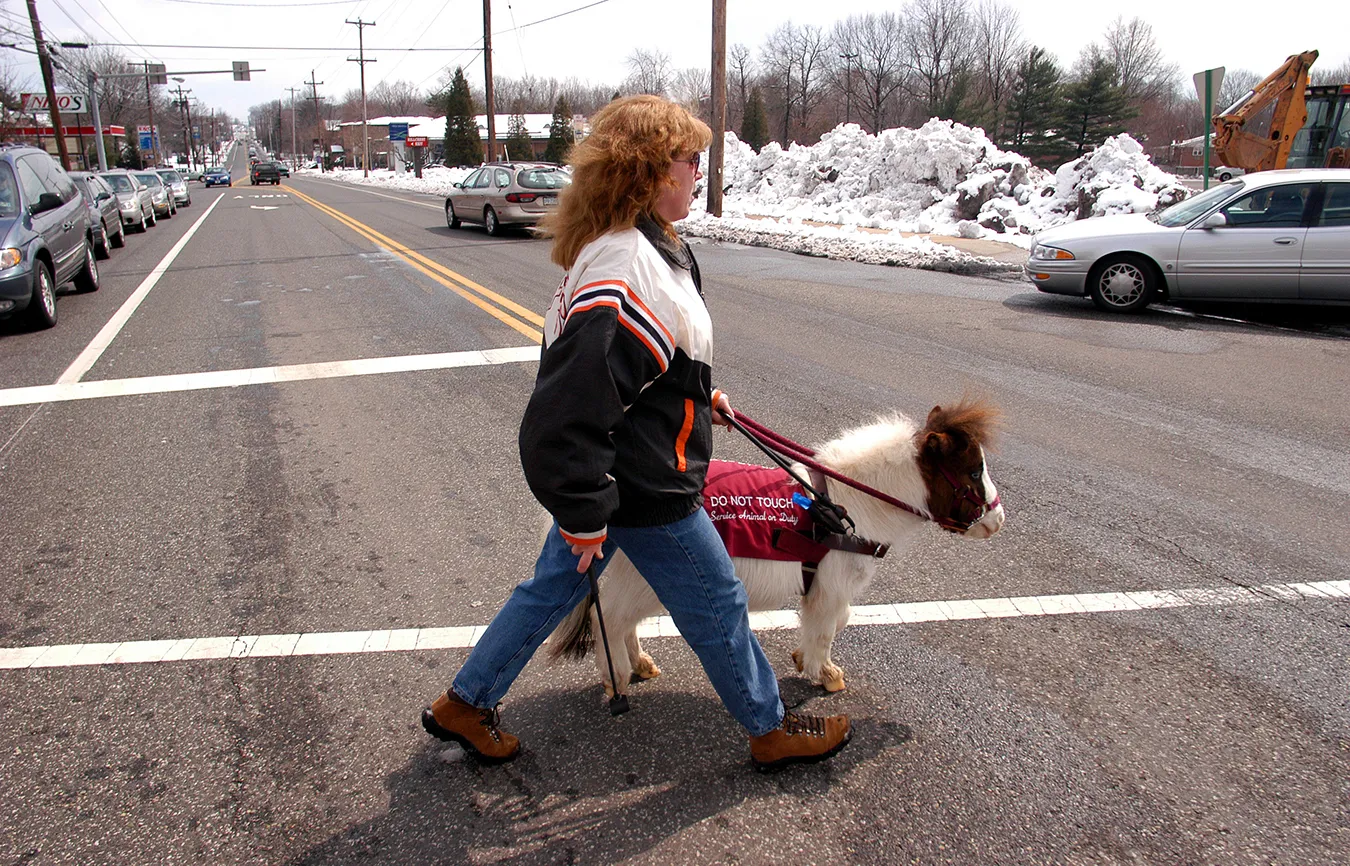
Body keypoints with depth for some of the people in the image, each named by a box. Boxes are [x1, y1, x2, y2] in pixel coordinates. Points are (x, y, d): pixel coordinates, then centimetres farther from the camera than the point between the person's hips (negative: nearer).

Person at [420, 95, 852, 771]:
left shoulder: (636, 247, 4)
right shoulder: (625, 280, -30)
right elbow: (563, 417, -33)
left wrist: (700, 395, 22)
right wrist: (585, 519, -23)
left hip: (604, 477, 10)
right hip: (642, 493, -10)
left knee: (554, 588, 22)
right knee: (717, 606, 11)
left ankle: (464, 704, 38)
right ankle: (770, 730, 34)